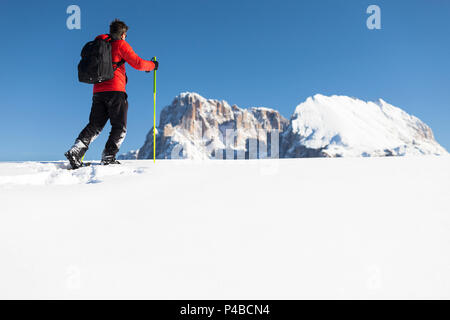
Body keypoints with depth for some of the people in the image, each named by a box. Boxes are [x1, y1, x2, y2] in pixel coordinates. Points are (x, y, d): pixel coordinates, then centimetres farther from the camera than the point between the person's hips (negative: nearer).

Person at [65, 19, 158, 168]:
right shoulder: (120, 44, 2)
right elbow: (138, 63, -4)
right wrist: (152, 65, 14)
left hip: (98, 91, 6)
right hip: (115, 90, -6)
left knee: (94, 126, 8)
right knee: (119, 128, 1)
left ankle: (76, 150, -8)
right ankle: (108, 157, -6)